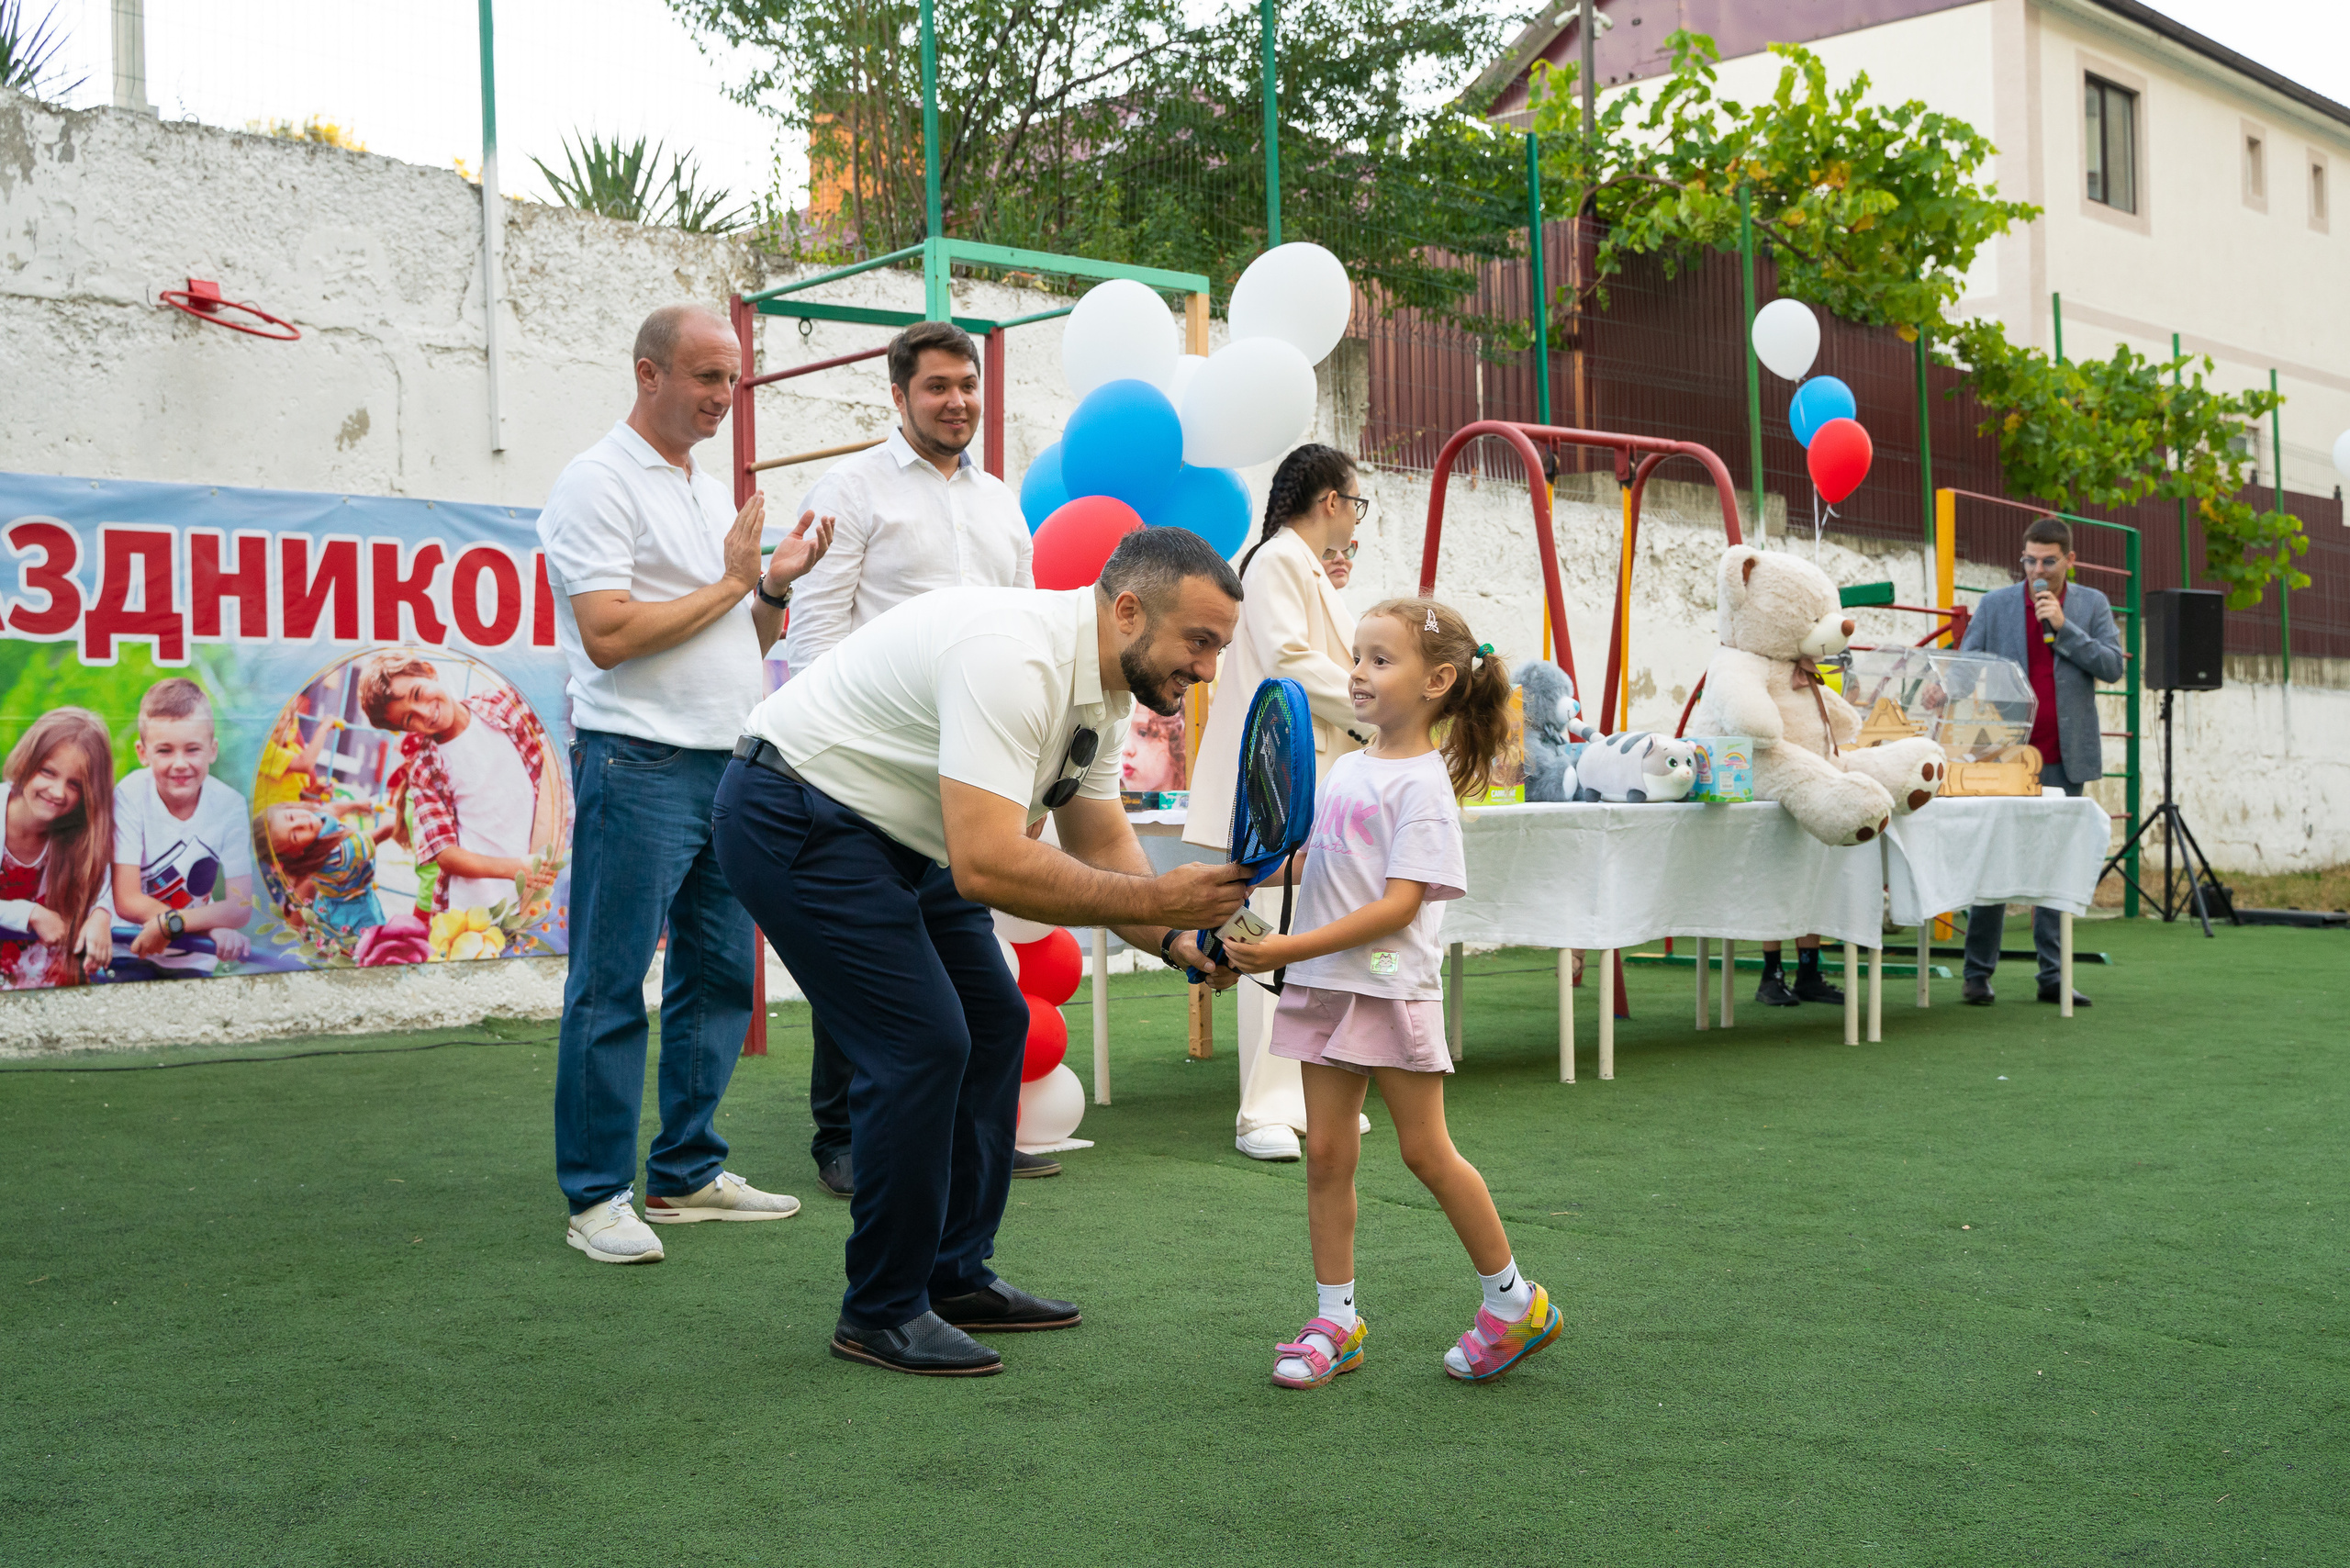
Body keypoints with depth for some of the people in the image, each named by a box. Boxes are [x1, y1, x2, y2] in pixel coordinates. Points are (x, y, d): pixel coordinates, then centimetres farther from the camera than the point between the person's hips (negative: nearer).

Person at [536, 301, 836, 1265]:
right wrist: (731, 584, -9)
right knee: (611, 988, -4)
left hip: (732, 763, 8)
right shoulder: (598, 483, -6)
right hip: (639, 763, -8)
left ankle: (686, 1173, 21)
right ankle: (596, 1195, 3)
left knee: (720, 976, 11)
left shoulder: (715, 493, 19)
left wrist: (776, 586, 1)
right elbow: (608, 636, -17)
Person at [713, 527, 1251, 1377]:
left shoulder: (1097, 682, 2)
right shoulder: (1014, 659, -31)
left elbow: (1103, 844, 7)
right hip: (792, 819, -10)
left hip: (887, 831, 11)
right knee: (922, 1044, -14)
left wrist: (1177, 939, -11)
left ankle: (954, 1277, 20)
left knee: (993, 1022, 10)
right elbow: (987, 864, -37)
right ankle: (882, 1312, 1)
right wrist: (1155, 899, -32)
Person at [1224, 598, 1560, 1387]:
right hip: (1324, 987, 7)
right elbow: (1308, 863, 22)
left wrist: (1292, 948, -23)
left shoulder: (1423, 784, -12)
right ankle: (1335, 1320, 15)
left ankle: (1514, 1300, 17)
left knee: (1426, 1151, 0)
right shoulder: (1344, 768, 12)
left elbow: (1398, 906, -19)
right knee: (1326, 1152, 6)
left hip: (1392, 987, -7)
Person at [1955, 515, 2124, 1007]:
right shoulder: (1995, 605, 6)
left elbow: (2112, 666, -3)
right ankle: (1978, 974, 6)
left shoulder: (2092, 605, 7)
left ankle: (2054, 975, 9)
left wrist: (2063, 626, -11)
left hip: (2063, 758, 1)